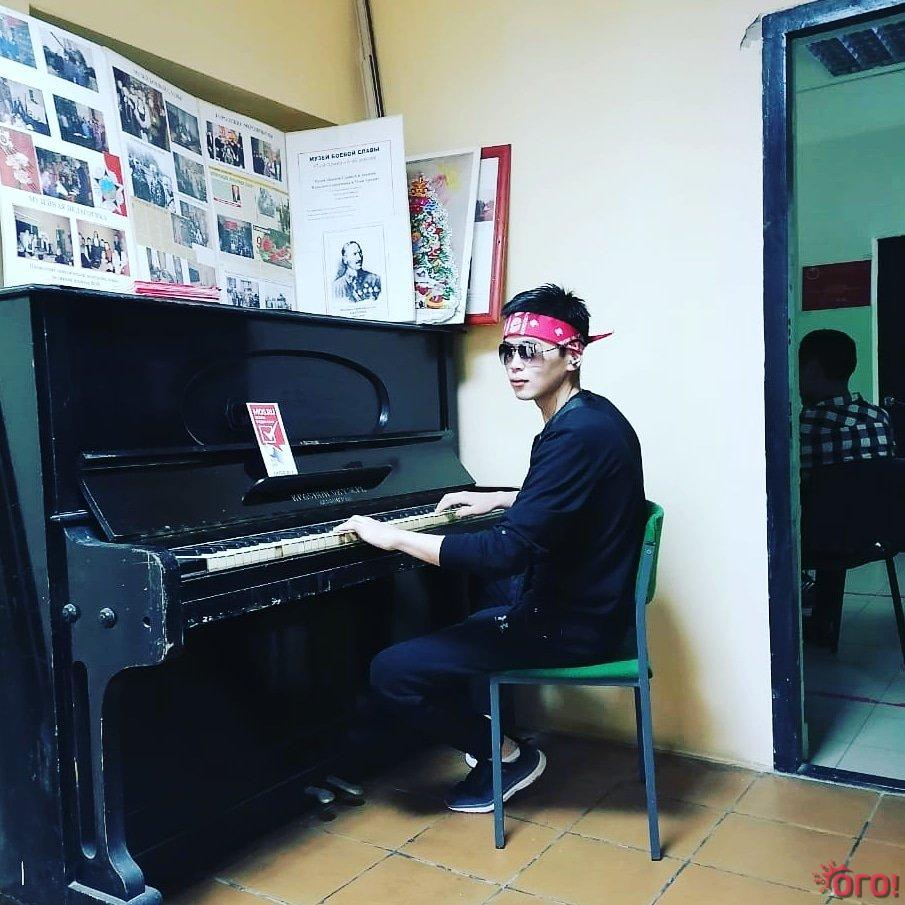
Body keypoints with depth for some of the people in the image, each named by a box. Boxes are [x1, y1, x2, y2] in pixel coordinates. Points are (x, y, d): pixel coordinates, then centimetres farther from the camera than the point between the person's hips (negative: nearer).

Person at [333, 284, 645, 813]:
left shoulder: (577, 434, -25)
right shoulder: (590, 416, 7)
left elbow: (505, 554, -31)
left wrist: (394, 536, -24)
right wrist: (499, 500, 25)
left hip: (571, 627, -10)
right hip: (588, 601, 10)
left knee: (393, 672, -13)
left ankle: (507, 755, 7)